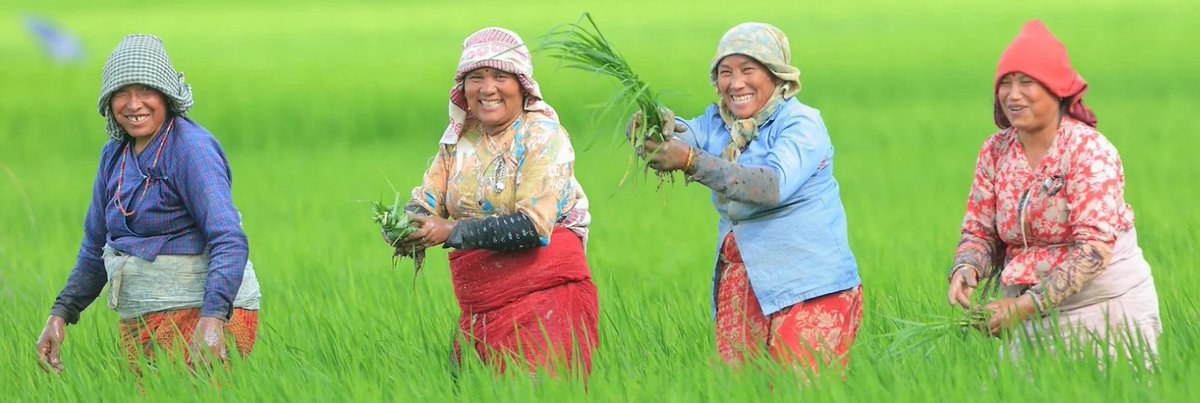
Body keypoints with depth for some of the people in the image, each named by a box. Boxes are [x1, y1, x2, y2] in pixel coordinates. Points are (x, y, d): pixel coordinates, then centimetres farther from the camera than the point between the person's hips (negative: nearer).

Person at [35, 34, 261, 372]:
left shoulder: (191, 148, -12)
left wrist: (212, 318, -34)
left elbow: (229, 241, -22)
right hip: (140, 324, 8)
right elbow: (96, 247, 21)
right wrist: (60, 315, 11)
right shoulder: (114, 155, 12)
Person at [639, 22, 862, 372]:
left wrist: (691, 162, -37)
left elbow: (774, 186, -28)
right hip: (740, 286, 6)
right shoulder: (716, 124, 10)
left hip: (810, 290, -6)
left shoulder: (802, 125, -10)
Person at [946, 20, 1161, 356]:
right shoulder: (994, 152, 4)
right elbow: (979, 232, 8)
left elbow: (1094, 246, -20)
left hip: (1104, 300, -5)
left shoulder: (1088, 149, -12)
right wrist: (965, 270, -16)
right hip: (1029, 310, 5)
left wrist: (1029, 303, -27)